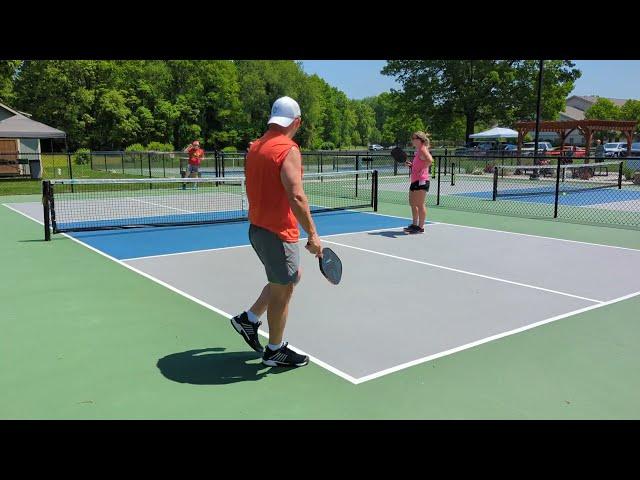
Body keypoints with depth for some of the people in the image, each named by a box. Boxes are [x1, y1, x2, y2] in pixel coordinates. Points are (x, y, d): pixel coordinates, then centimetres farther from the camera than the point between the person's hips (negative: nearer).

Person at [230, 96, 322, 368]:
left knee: (291, 277, 24)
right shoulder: (288, 149, -17)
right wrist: (312, 234, -21)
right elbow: (296, 197, -26)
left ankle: (249, 319, 28)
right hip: (278, 234, -9)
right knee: (282, 291, 7)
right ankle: (275, 351, 22)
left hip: (257, 228, 9)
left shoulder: (254, 147, 9)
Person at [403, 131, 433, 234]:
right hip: (414, 181, 11)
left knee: (420, 204, -5)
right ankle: (414, 225, 27)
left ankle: (421, 227, 2)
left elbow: (430, 160, -30)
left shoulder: (423, 150, -13)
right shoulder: (418, 151, 16)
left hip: (421, 181, -11)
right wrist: (411, 165, 11)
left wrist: (422, 169, -23)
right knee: (412, 203, 17)